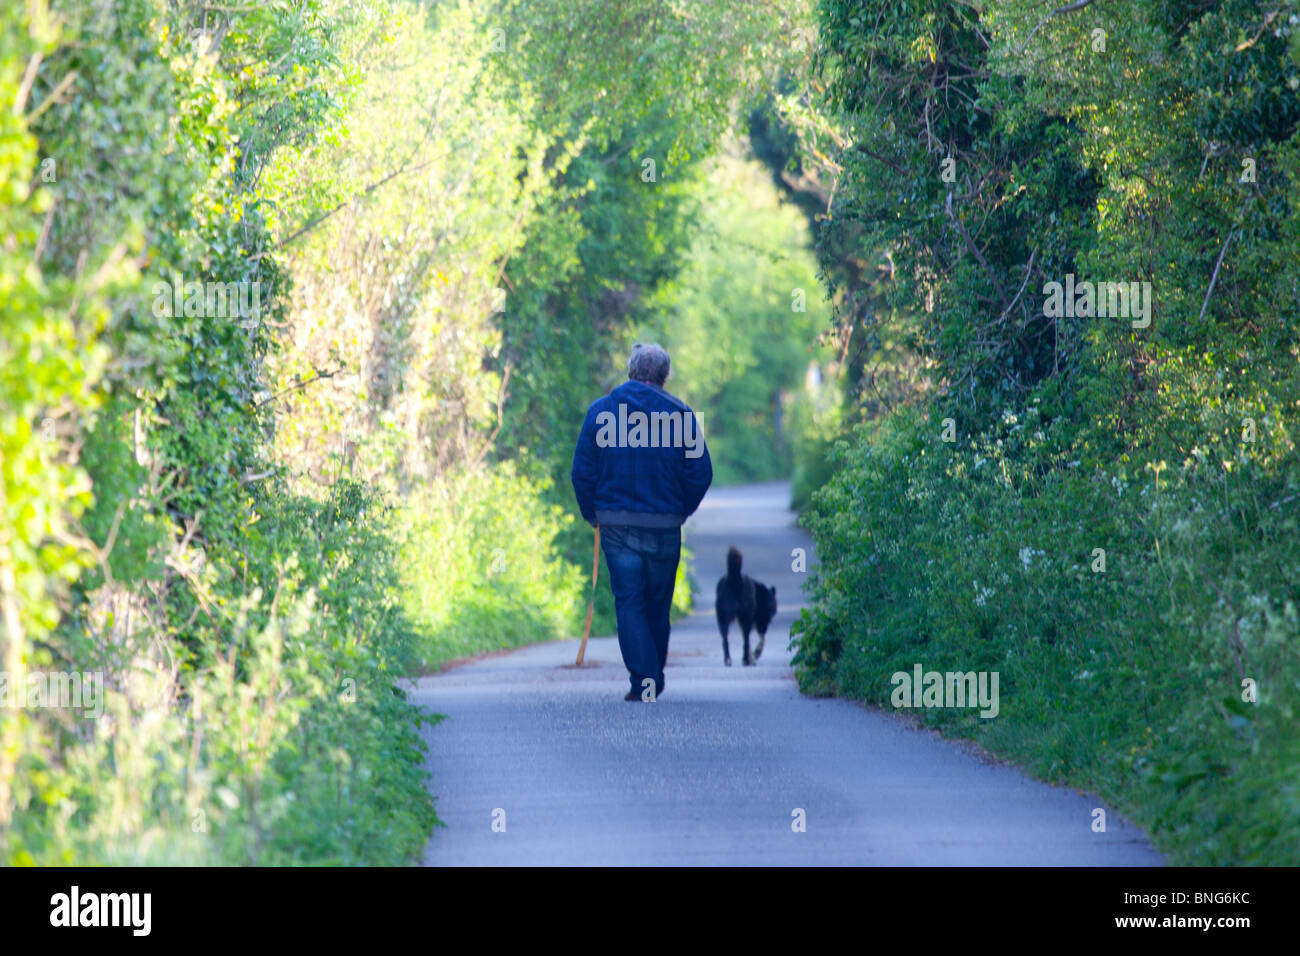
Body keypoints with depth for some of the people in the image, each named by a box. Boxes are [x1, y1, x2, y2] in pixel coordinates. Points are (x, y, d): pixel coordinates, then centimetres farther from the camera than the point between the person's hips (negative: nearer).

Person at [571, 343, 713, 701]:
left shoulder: (600, 410, 0)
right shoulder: (679, 413, -2)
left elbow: (582, 471, -1)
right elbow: (701, 472, -3)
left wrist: (592, 513, 12)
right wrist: (682, 511, 12)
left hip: (616, 523, 0)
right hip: (664, 524, 0)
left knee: (628, 601, 1)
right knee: (658, 604, 14)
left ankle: (642, 681, -10)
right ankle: (655, 680, 23)